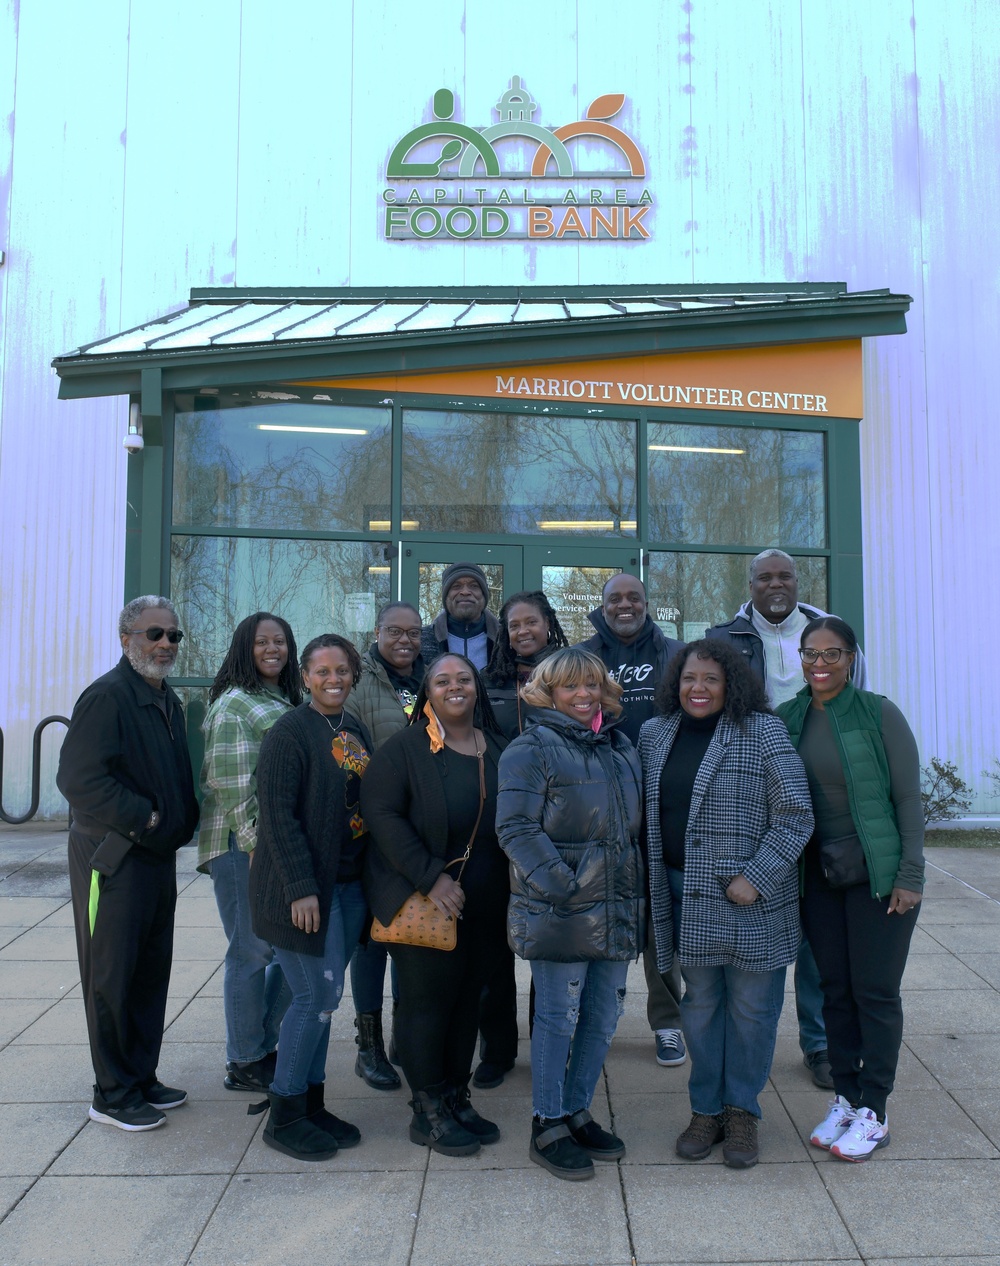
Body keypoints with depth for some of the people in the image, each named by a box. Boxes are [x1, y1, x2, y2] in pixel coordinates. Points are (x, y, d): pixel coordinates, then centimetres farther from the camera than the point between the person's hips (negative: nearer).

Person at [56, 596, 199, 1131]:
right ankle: (112, 1095, 16)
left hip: (158, 856, 9)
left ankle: (142, 1078, 29)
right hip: (113, 859, -9)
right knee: (112, 977, 2)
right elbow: (79, 779, -24)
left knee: (151, 974, 16)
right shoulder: (106, 696, -16)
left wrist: (182, 821, 7)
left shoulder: (167, 700, 13)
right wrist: (144, 818, -20)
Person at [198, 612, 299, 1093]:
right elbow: (232, 783, -16)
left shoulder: (286, 702, 16)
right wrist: (256, 843, -18)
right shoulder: (235, 702, -10)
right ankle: (245, 1063, 14)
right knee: (252, 950, 0)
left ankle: (264, 1046, 28)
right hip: (244, 843, -8)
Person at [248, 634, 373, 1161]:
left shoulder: (356, 732, 11)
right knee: (318, 995, -3)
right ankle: (283, 1115, 13)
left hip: (348, 885, 7)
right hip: (304, 888, -7)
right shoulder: (289, 731, -11)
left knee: (318, 997, 14)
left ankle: (310, 1103, 26)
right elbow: (278, 814, -17)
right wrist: (301, 888, -20)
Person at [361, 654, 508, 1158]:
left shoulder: (498, 750, 7)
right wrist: (431, 877, -21)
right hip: (424, 903, -5)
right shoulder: (404, 748, -8)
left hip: (484, 907, 5)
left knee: (468, 998, 13)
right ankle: (427, 1112, 18)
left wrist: (510, 890, 4)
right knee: (427, 1000, 3)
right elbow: (381, 814, -15)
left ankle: (456, 1098, 29)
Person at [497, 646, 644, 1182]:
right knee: (559, 1017, 2)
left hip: (617, 911, 7)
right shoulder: (532, 748, -7)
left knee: (602, 1016, 13)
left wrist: (638, 889, 12)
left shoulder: (619, 747, 15)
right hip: (557, 913, -7)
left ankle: (577, 1112, 30)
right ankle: (547, 1127, 17)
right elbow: (516, 829, -14)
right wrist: (562, 888, -21)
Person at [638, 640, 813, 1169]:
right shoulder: (654, 734, 6)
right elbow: (646, 813, 15)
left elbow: (795, 816, -10)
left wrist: (755, 878, -16)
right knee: (700, 1002, 14)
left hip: (750, 899, -3)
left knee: (751, 1006, 8)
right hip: (684, 895, 4)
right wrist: (653, 884, 8)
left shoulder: (763, 733, -9)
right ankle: (706, 1109, 29)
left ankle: (741, 1111, 27)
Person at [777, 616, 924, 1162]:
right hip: (818, 875, 4)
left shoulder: (879, 714, -9)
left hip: (877, 875, -4)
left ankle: (873, 1113, 18)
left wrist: (910, 875, -10)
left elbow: (908, 798, -7)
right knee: (835, 990, 12)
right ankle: (845, 1098, 27)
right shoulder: (787, 719, 3)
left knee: (875, 992, 4)